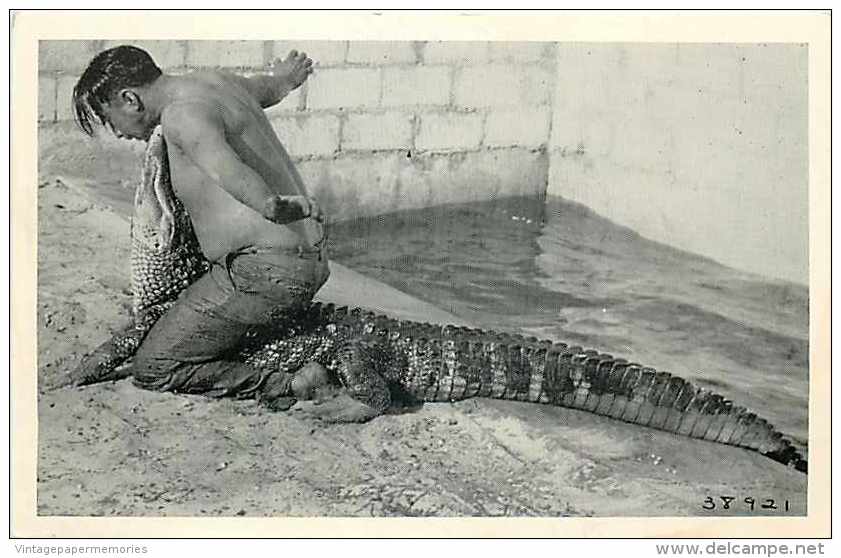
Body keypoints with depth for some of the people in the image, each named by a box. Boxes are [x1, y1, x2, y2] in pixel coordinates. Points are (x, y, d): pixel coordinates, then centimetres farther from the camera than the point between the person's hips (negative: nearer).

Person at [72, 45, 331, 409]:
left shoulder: (182, 114, -17)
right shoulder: (218, 81, 13)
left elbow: (217, 157, -39)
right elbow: (271, 86, 36)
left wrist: (270, 207, -58)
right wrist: (286, 76, 60)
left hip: (267, 271, -11)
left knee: (153, 369, -5)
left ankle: (281, 387, -13)